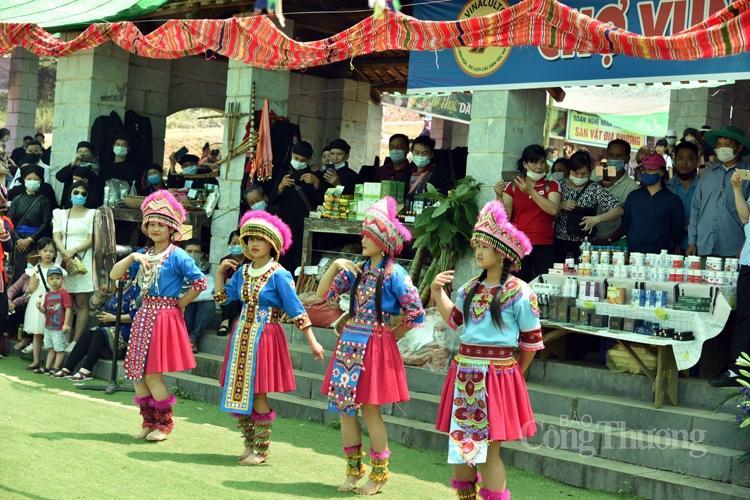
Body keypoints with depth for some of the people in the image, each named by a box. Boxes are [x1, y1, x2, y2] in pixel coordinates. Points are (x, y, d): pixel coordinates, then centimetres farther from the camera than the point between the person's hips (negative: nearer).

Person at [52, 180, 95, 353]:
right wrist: (64, 252, -14)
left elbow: (91, 240, -1)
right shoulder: (60, 214, 15)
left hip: (83, 260, -3)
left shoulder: (92, 214, 7)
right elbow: (56, 237, 5)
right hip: (63, 259, 3)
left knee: (82, 303, -6)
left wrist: (74, 251, -15)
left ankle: (76, 341, -8)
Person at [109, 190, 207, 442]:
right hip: (144, 316, 7)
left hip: (165, 317, -7)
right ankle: (149, 421, 21)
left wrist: (179, 304, -8)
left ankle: (164, 424, 10)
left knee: (152, 374, -6)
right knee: (136, 374, 7)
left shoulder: (178, 256, -9)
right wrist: (131, 257, -11)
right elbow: (114, 275, 5)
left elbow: (200, 283, -15)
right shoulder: (144, 254, 10)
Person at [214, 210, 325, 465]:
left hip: (265, 337, -6)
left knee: (258, 394, -4)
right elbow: (222, 297, 13)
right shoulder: (242, 272, 8)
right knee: (238, 393, 8)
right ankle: (250, 443, 23)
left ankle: (261, 449, 9)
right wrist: (220, 272, 3)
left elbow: (296, 310, -12)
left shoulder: (279, 275, -10)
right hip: (242, 336, 6)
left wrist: (312, 342, -14)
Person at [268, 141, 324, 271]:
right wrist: (281, 186, -14)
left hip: (305, 231, -3)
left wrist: (316, 182, -21)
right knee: (284, 269, 2)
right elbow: (272, 200, 5)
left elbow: (323, 200, -6)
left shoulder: (315, 176, 6)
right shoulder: (284, 176, 14)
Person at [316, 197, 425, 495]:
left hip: (374, 347, -6)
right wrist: (335, 266, -4)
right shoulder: (358, 269, 8)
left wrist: (391, 335, -3)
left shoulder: (394, 274, -10)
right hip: (350, 344, 6)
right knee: (344, 407, 7)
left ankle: (379, 473, 14)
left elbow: (416, 314, -11)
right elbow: (323, 294, 8)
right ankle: (354, 470, 21)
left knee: (369, 410, -1)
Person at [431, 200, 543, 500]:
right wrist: (437, 292, 13)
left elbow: (531, 340, -2)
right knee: (459, 444, 12)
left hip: (497, 376, -6)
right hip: (464, 373, 6)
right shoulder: (471, 288, 9)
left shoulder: (519, 293, -9)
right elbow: (454, 320, 26)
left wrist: (514, 372, 7)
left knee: (487, 450, -1)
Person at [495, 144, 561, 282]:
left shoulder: (552, 185, 6)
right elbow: (505, 217, 2)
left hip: (544, 246, 0)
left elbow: (554, 210, -11)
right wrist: (499, 197, -14)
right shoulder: (512, 186, 8)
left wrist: (531, 191, -13)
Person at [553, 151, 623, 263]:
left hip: (583, 245, -2)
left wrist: (596, 219, -20)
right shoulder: (561, 186, 6)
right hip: (559, 243, 2)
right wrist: (560, 206, -9)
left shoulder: (595, 189, -1)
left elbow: (618, 210, -7)